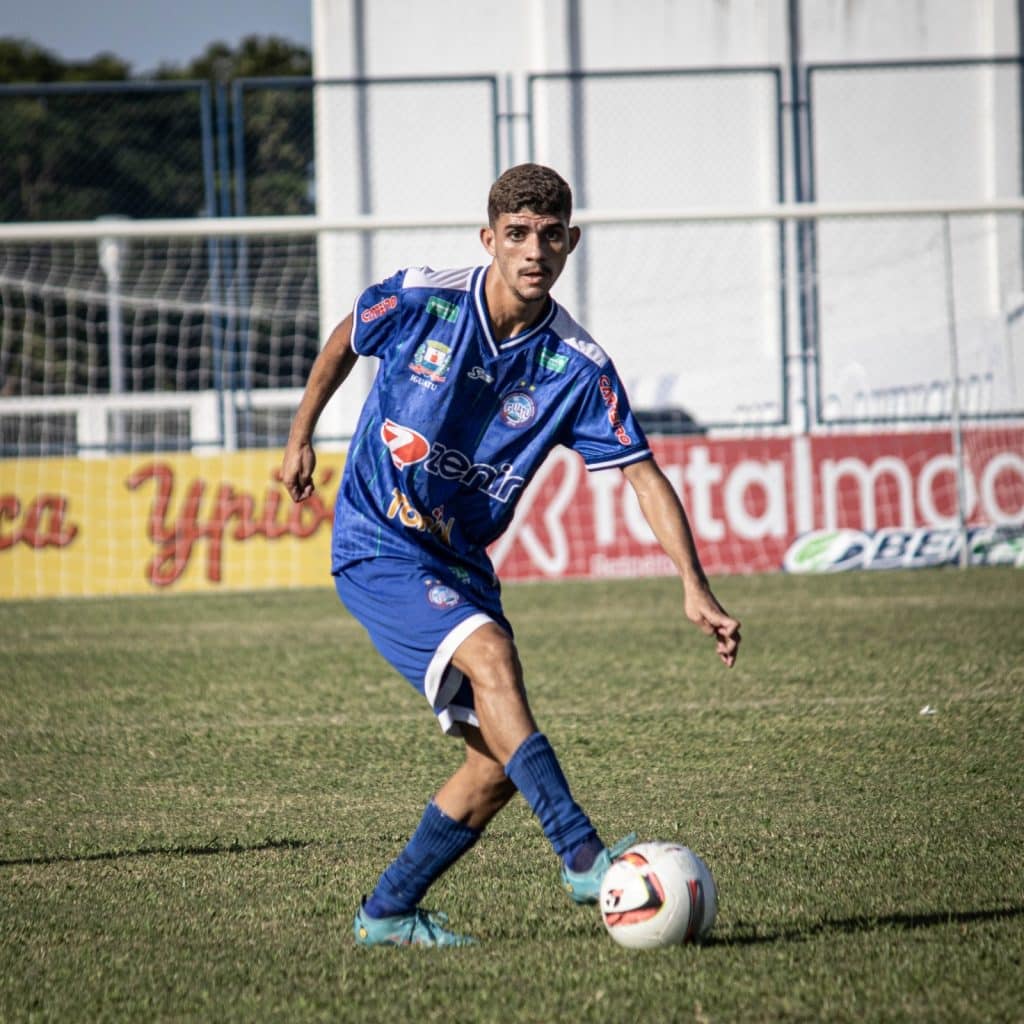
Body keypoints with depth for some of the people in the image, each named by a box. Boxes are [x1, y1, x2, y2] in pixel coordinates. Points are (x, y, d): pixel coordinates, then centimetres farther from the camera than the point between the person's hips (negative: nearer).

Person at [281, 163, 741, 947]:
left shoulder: (576, 366, -9)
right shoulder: (421, 301, -13)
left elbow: (645, 475, -11)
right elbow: (343, 343, 9)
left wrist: (694, 588, -21)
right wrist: (301, 437, 15)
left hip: (461, 561, 5)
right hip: (377, 547, -5)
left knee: (500, 755, -2)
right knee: (491, 654, -29)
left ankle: (388, 912, 14)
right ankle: (583, 858, -37)